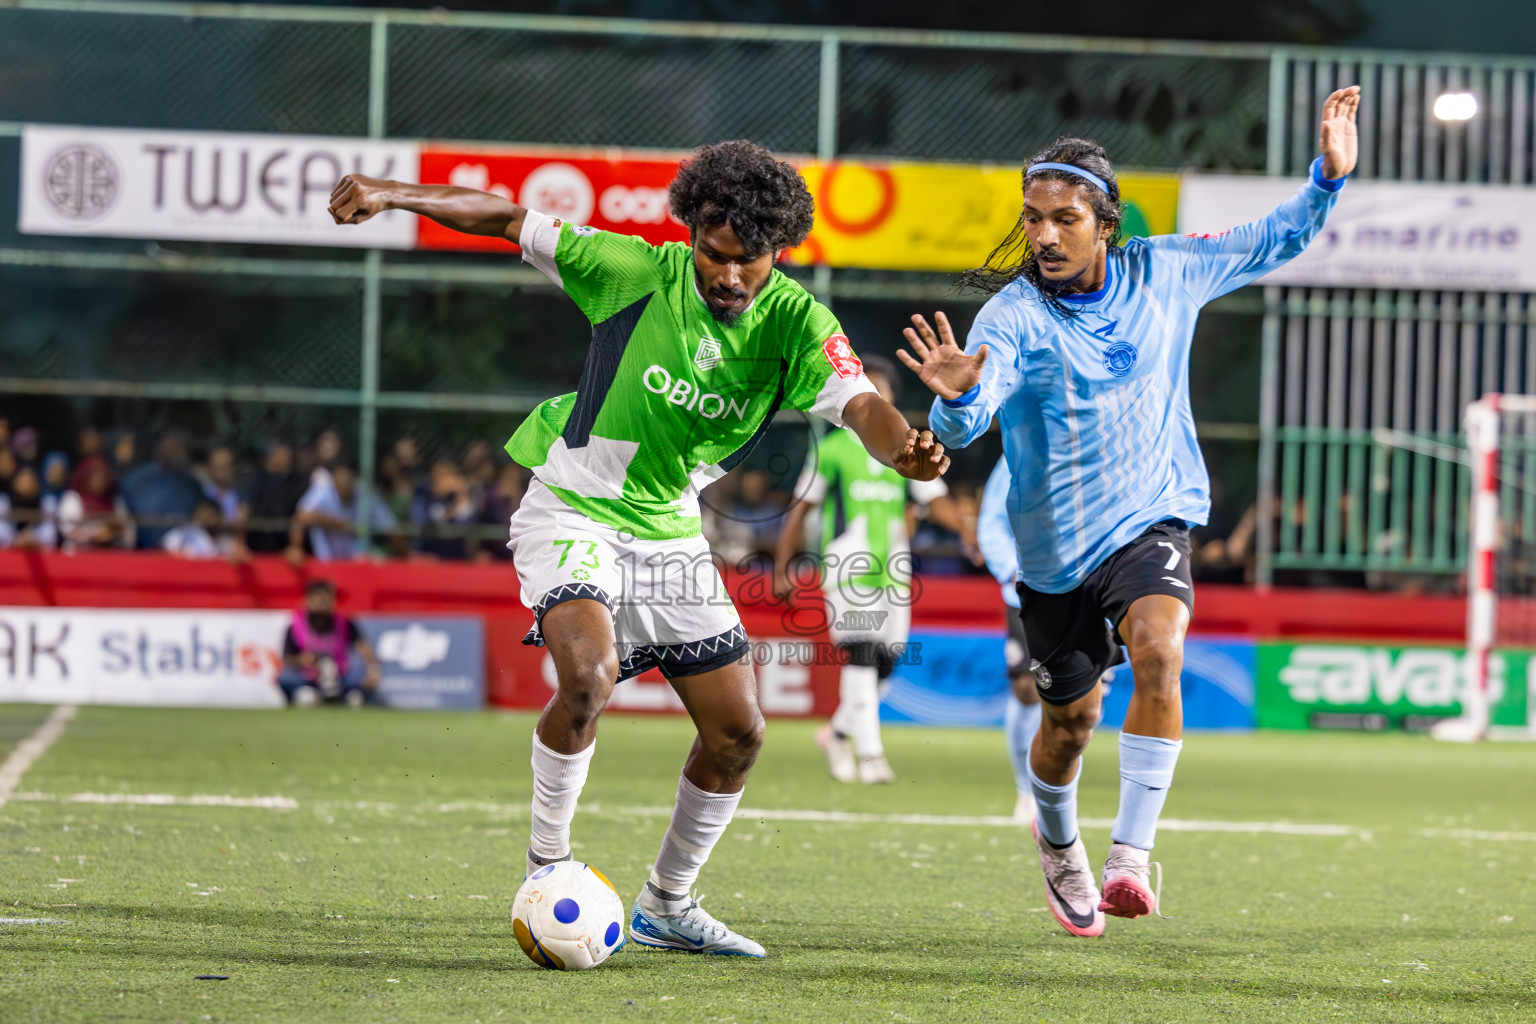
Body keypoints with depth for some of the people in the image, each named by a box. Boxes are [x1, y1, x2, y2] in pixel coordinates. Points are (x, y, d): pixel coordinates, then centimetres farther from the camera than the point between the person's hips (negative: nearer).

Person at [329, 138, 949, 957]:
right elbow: (509, 221, -10)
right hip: (572, 512, -4)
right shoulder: (638, 272, -16)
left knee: (737, 734, 4)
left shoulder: (795, 322, -12)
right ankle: (546, 866, -12)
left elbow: (858, 404, -27)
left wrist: (899, 445, -51)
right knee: (589, 674, -30)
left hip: (670, 535, 4)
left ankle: (666, 905, 23)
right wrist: (394, 196, -21)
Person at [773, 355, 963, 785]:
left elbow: (936, 501, 7)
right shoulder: (832, 451, 2)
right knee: (860, 654, -15)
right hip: (846, 568, -5)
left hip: (892, 572, 5)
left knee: (886, 660, 4)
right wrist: (782, 569, 2)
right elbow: (801, 509, 5)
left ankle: (839, 731, 26)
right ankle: (869, 753, -16)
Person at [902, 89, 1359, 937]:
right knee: (1069, 719, 12)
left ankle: (1131, 855, -28)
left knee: (1157, 652, -29)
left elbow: (1274, 242, 12)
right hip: (1055, 548, 0)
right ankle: (1057, 841, 46)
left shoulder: (1165, 273, -4)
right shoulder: (1012, 315, -15)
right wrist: (956, 396, -53)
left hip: (1151, 523, 1)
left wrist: (1328, 176, -2)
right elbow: (963, 426, -30)